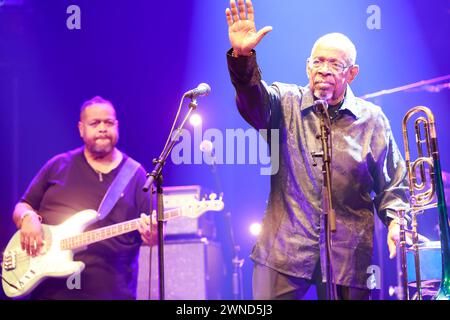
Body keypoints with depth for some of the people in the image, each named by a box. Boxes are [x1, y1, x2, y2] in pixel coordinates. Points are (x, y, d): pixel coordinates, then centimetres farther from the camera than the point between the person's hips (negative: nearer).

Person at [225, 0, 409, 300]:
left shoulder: (372, 120, 6)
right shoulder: (286, 103, 5)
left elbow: (393, 185, 11)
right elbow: (254, 101, -17)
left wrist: (395, 219, -8)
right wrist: (243, 56, -34)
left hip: (348, 256, 1)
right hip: (284, 250, 0)